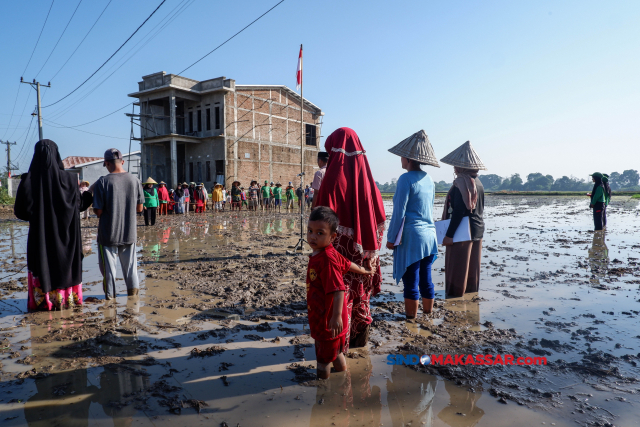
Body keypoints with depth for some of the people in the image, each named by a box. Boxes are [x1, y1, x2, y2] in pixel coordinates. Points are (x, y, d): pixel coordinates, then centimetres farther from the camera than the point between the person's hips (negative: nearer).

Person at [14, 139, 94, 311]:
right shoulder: (68, 178, -9)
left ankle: (43, 301, 18)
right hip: (65, 234, 1)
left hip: (39, 235, 0)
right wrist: (90, 193, 19)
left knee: (41, 267, 12)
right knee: (65, 267, 13)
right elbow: (79, 204, 0)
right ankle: (66, 299, 20)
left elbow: (20, 211, -7)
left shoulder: (28, 180, -9)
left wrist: (35, 213, 14)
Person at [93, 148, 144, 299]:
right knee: (130, 263, 17)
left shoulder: (102, 182, -14)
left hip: (109, 234, -3)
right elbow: (139, 208, 2)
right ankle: (133, 289, 26)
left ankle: (110, 294, 21)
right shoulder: (134, 180, -3)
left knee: (108, 264, 11)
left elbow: (98, 212, -14)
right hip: (129, 233, 3)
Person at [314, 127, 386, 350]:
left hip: (340, 246, -6)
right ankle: (360, 336, 30)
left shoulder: (335, 175, -14)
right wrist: (371, 242, 16)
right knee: (360, 291, 18)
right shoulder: (365, 175, 3)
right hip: (363, 247, 6)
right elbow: (379, 214, 8)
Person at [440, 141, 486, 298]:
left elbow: (458, 212, -23)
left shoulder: (460, 183, -18)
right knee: (472, 269, 16)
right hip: (477, 231, 9)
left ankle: (455, 296, 8)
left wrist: (449, 235, -20)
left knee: (456, 269, 1)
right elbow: (480, 209, 15)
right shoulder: (478, 182, 9)